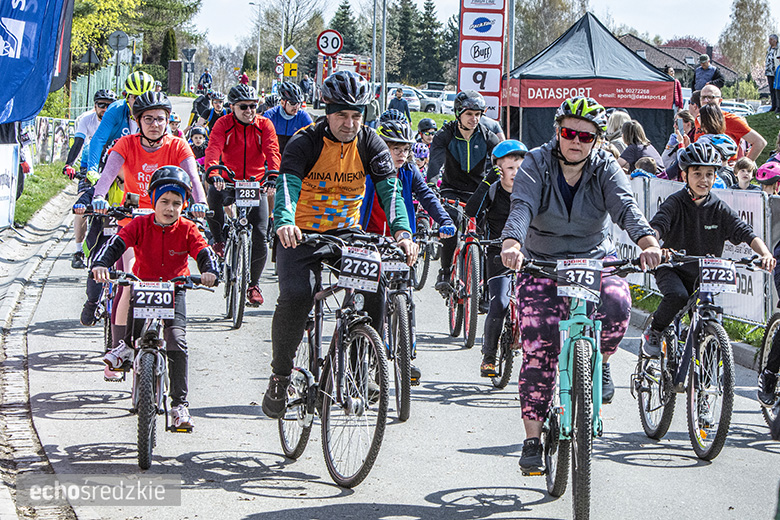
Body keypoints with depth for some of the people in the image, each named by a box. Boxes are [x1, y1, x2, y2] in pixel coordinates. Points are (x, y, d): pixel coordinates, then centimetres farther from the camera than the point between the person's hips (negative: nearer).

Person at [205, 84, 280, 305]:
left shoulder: (264, 125, -3)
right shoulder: (223, 124, -7)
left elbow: (272, 151, -16)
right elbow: (213, 149, -22)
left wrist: (272, 174, -36)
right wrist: (213, 173, -42)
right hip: (229, 182, -1)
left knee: (260, 236, -9)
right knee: (214, 194, -37)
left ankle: (253, 284, 11)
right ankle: (218, 239, -10)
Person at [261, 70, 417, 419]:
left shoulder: (370, 144, -5)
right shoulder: (305, 142, -15)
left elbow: (390, 188, -16)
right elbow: (288, 184, -30)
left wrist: (402, 232, -34)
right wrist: (285, 222, -51)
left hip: (347, 233, 3)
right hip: (301, 234, -3)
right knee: (296, 295, -26)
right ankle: (280, 376, -7)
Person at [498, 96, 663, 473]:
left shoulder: (606, 168, -6)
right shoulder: (537, 164, -9)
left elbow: (625, 206, -23)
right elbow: (521, 206, -26)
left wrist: (648, 243, -44)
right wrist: (510, 244, -48)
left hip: (596, 259, 1)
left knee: (616, 303, -32)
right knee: (538, 350, -12)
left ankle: (600, 364, -1)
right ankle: (532, 439, -1)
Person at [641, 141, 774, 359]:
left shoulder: (719, 209, -3)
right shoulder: (675, 203, -12)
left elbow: (747, 233, -12)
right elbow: (656, 226, -28)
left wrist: (765, 253, -33)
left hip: (704, 275, 3)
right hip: (672, 268, -3)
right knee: (677, 296, -33)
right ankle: (653, 331, -6)